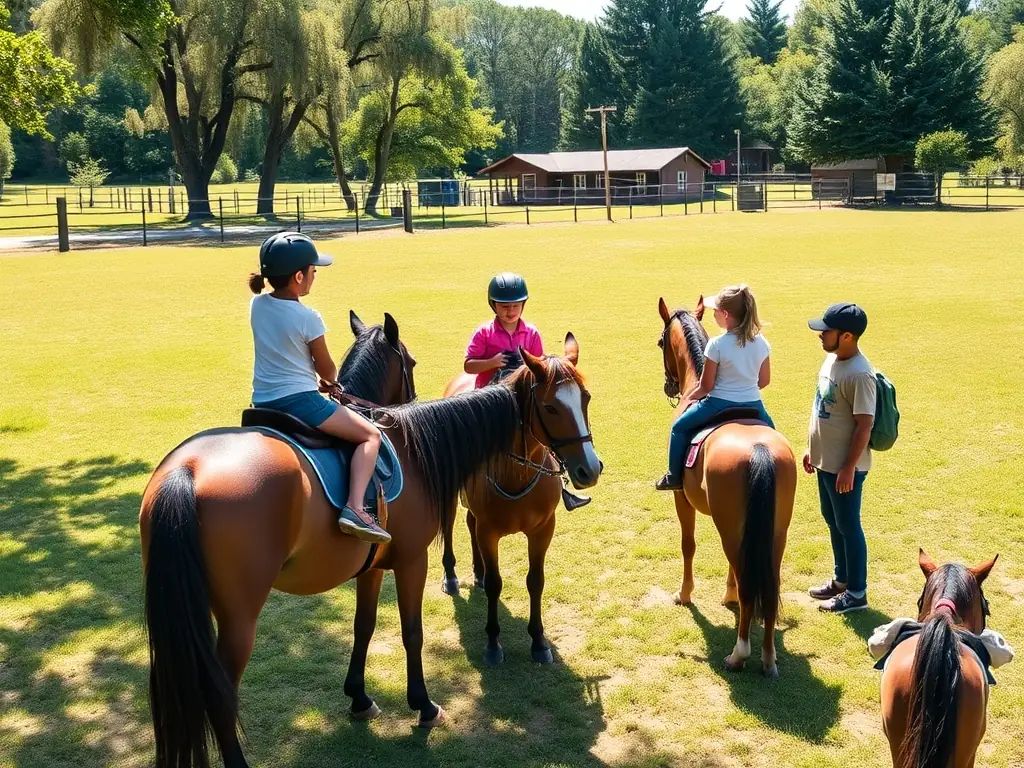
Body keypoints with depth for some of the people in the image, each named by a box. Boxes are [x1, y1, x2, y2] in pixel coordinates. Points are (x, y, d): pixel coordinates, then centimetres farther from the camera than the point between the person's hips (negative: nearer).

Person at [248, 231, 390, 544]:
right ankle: (355, 509, -21)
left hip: (262, 402, 8)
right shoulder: (308, 318, -14)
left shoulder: (257, 305, 4)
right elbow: (327, 370, -2)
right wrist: (329, 382, 21)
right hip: (299, 399, -8)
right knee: (370, 436, -2)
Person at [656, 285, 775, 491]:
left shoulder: (716, 345, -18)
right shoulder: (762, 343, -4)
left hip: (720, 404, -4)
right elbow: (764, 381, 6)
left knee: (679, 427, 21)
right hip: (753, 405, 4)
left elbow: (706, 385, -12)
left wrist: (689, 396, 8)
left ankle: (674, 477, 24)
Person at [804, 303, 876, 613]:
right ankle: (842, 579, 37)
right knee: (832, 520, 21)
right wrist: (812, 449, 17)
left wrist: (849, 468, -21)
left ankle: (856, 593, 17)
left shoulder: (859, 374, -24)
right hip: (825, 460, 9)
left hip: (844, 466, -9)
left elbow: (864, 424, -23)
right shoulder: (832, 359, 5)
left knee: (848, 526, 3)